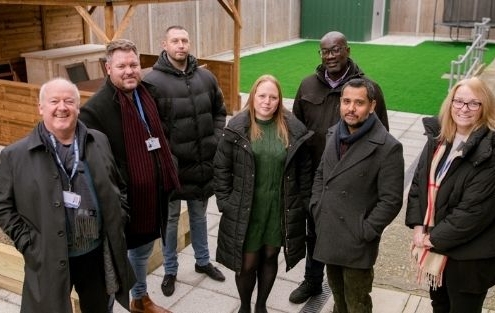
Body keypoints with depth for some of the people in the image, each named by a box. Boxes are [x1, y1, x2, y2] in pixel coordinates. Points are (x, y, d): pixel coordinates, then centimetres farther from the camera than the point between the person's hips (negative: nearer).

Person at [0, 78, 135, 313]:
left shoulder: (99, 141, 3)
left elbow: (119, 187, 13)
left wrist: (118, 220, 3)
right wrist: (29, 244, -10)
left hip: (99, 253, 3)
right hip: (50, 261, -3)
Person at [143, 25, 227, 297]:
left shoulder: (206, 77, 1)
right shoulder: (152, 81, -14)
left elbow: (219, 112, 13)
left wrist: (216, 140, 2)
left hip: (203, 162, 4)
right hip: (171, 165, -4)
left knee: (199, 215, 22)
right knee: (170, 219, 13)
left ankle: (203, 261, 41)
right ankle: (170, 270, 31)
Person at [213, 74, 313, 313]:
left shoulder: (294, 130, -4)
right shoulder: (237, 128, -8)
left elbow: (304, 170, 3)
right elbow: (221, 168, -2)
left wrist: (304, 203, 3)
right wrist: (224, 202, -4)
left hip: (279, 209, 2)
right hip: (245, 210, -1)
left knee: (270, 258, 16)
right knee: (247, 262, 8)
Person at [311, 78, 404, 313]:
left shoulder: (387, 147, -17)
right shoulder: (334, 134, 4)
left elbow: (391, 200, -16)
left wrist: (365, 232, -16)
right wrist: (316, 207, 5)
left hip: (356, 242, -5)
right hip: (328, 235, 6)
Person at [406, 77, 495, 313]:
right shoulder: (438, 137, 0)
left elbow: (475, 209, -23)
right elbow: (419, 182, 3)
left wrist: (435, 238, -16)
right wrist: (418, 226, -6)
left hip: (469, 253, -6)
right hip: (434, 244, 6)